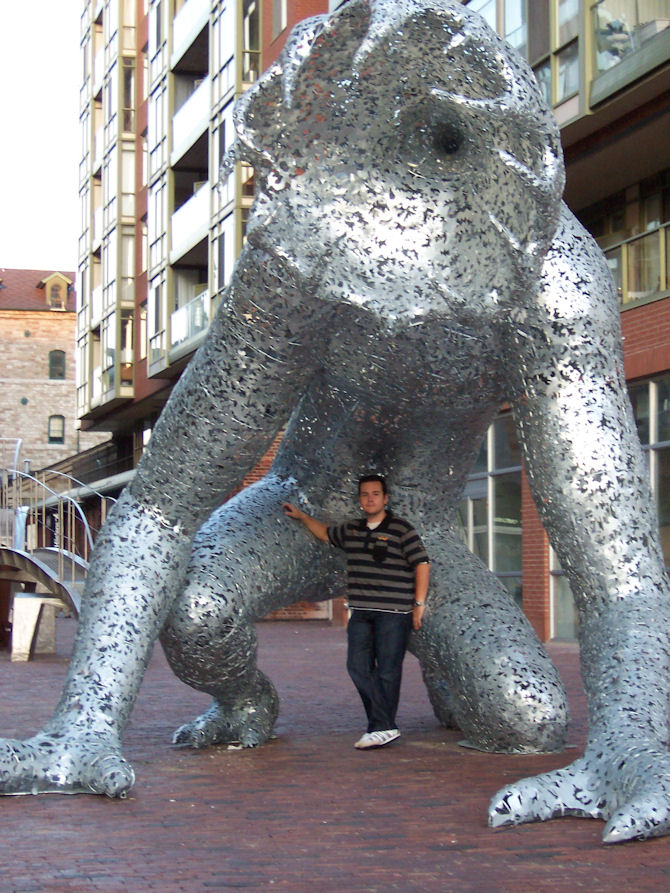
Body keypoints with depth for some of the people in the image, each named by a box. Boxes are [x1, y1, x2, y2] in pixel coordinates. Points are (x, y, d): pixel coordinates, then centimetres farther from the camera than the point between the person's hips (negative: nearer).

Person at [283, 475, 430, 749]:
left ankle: (382, 728, 3)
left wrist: (419, 603, -7)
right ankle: (386, 727, 1)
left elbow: (422, 564, -4)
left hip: (393, 613, -6)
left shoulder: (401, 529, -3)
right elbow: (325, 533, 35)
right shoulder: (351, 530, 15)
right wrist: (301, 516, 29)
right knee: (358, 667, -2)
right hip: (361, 612, 6)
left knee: (387, 670, -4)